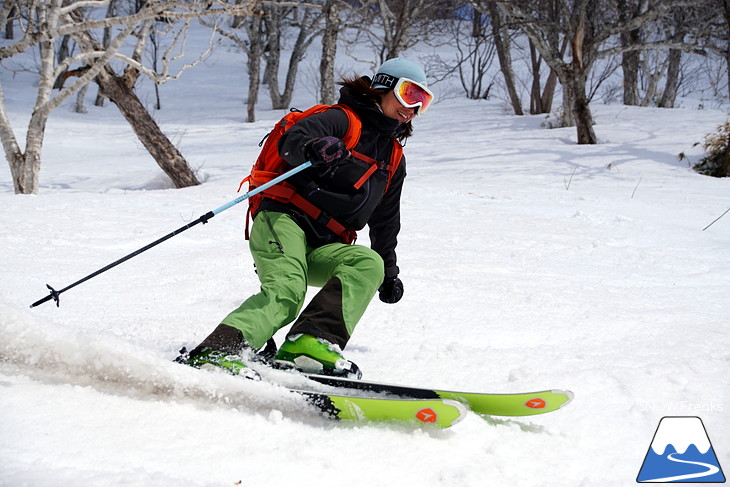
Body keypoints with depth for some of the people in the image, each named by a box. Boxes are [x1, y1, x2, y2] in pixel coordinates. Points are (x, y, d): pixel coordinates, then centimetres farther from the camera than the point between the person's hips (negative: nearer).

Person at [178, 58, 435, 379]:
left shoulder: (395, 160, 26)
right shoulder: (341, 120, 4)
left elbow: (385, 222, 36)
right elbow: (291, 141, -14)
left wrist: (389, 273, 34)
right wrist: (315, 149, -36)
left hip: (322, 250, 7)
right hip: (283, 222, -6)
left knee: (370, 264, -25)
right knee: (285, 292, -33)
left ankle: (310, 343, -40)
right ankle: (214, 354, -49)